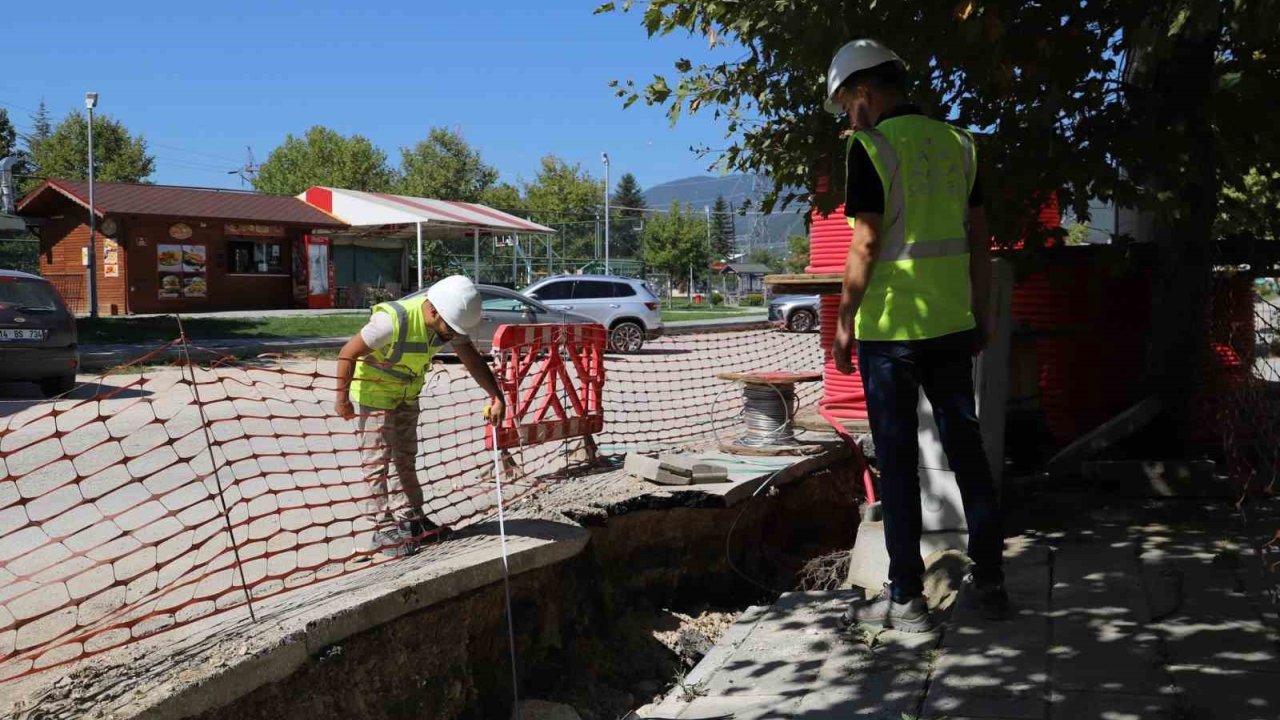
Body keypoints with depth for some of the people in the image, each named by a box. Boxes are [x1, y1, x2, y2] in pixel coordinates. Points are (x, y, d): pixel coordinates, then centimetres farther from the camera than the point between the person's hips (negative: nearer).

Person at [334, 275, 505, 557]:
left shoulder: (446, 318, -16)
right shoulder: (393, 320, -36)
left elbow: (471, 358, -11)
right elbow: (347, 354, -27)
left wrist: (496, 396, -21)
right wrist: (342, 398, -18)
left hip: (407, 392, 7)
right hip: (373, 390, -7)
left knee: (405, 457, 14)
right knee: (377, 460, -2)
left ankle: (410, 518, 25)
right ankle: (383, 529, 5)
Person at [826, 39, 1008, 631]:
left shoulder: (871, 147, -9)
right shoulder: (957, 143, 10)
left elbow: (865, 245, -15)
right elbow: (978, 238, 11)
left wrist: (844, 324, -7)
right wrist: (979, 315, 18)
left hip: (890, 327, -6)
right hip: (951, 323, 6)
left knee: (897, 461, 2)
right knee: (966, 448, 14)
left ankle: (905, 599, 8)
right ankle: (989, 581, 21)